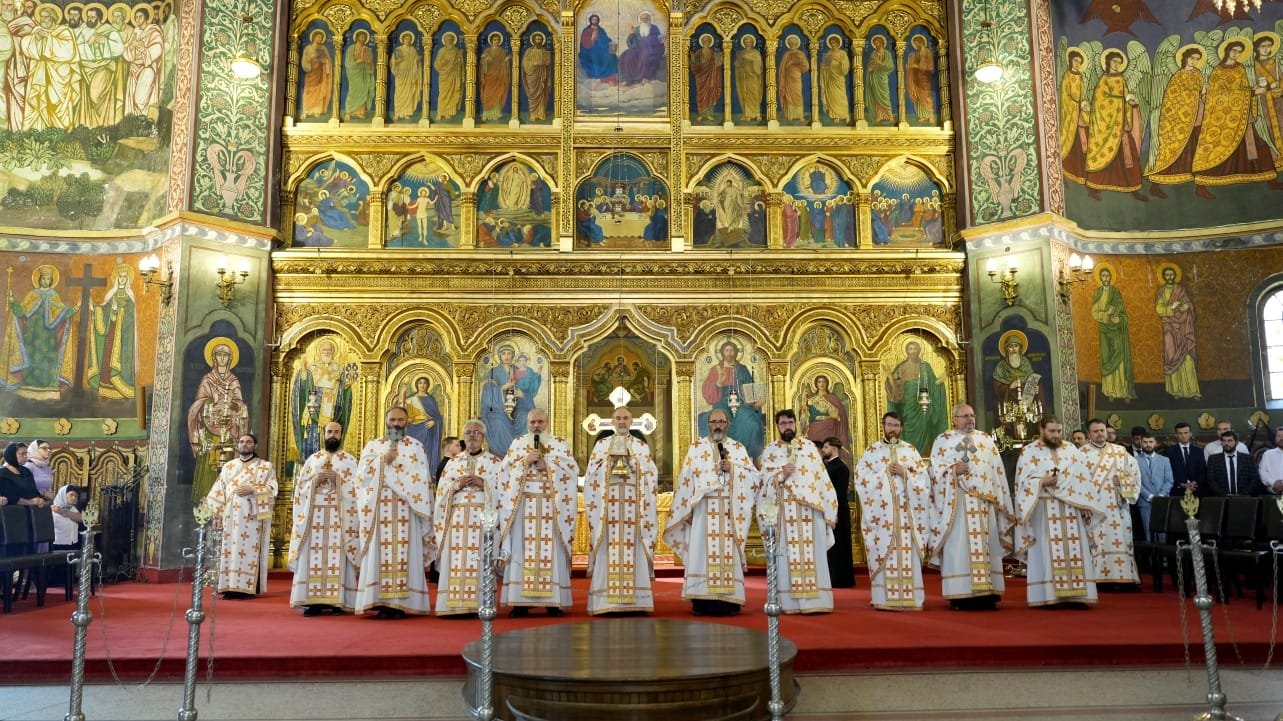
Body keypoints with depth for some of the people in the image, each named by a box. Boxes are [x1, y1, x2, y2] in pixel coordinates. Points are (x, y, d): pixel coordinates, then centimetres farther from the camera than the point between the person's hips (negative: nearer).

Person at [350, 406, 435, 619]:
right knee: (380, 552, -4)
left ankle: (401, 602, -4)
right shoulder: (372, 446, 15)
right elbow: (362, 473, 1)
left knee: (404, 552, -5)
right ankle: (382, 601, -3)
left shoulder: (416, 447, 10)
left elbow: (420, 479, 1)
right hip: (379, 508, 1)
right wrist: (383, 460, -9)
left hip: (405, 510, -1)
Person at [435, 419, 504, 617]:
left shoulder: (495, 462, 9)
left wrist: (483, 484, -12)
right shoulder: (453, 462, 17)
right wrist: (456, 485, -7)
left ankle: (481, 605, -8)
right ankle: (456, 605, -3)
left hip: (483, 518, -2)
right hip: (457, 519, 2)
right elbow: (441, 490, 11)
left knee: (481, 561, -9)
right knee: (456, 562, -5)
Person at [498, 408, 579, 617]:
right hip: (523, 505, 1)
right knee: (522, 551, -4)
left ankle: (554, 601, 0)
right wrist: (525, 462, -8)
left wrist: (547, 466, -10)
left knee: (551, 551, -3)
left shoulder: (560, 444, 10)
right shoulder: (517, 444, 14)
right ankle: (520, 601, -1)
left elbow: (572, 470, 0)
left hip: (551, 507, -1)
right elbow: (505, 470, 5)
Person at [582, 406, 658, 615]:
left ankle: (633, 599, -3)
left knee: (632, 547, -5)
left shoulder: (641, 446, 13)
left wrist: (632, 458, -9)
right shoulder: (601, 445, 13)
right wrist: (609, 459, -7)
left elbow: (651, 474, 3)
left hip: (633, 504, 0)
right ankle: (607, 601, -6)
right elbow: (591, 474, 5)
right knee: (609, 548, -6)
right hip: (608, 502, 0)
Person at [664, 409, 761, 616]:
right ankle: (702, 602, -2)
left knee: (728, 553, -2)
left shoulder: (738, 448, 11)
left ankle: (728, 602, 2)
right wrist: (687, 509, -2)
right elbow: (685, 481, 5)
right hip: (703, 512, -1)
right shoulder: (696, 448, 9)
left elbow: (755, 477, 5)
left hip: (729, 512, 1)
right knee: (702, 554, -5)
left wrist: (733, 468, -10)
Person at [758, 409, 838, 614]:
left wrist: (830, 510, 4)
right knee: (788, 555, -2)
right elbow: (764, 483, 2)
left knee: (812, 555, -1)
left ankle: (814, 601, 2)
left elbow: (822, 478, 8)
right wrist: (781, 475, -16)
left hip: (810, 510, 1)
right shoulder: (769, 451, 7)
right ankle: (790, 602, 1)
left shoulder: (810, 447, 10)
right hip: (784, 511, -1)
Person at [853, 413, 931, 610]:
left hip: (906, 511, 2)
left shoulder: (910, 450, 14)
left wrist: (905, 473, -7)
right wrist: (885, 473, -8)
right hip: (882, 511, -2)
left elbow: (924, 478, 8)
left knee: (907, 553, -2)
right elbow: (861, 477, -1)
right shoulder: (871, 451, 8)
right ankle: (884, 598, -5)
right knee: (884, 552, -6)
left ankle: (909, 598, 2)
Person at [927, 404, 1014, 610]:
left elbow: (997, 470, 14)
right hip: (956, 502, -3)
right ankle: (961, 595, -6)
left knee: (986, 545, 2)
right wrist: (954, 469, -20)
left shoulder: (986, 439, 17)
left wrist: (1000, 499, 6)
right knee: (958, 546, -7)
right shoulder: (943, 440, 7)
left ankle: (987, 592, 5)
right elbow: (936, 469, -1)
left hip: (984, 502, 4)